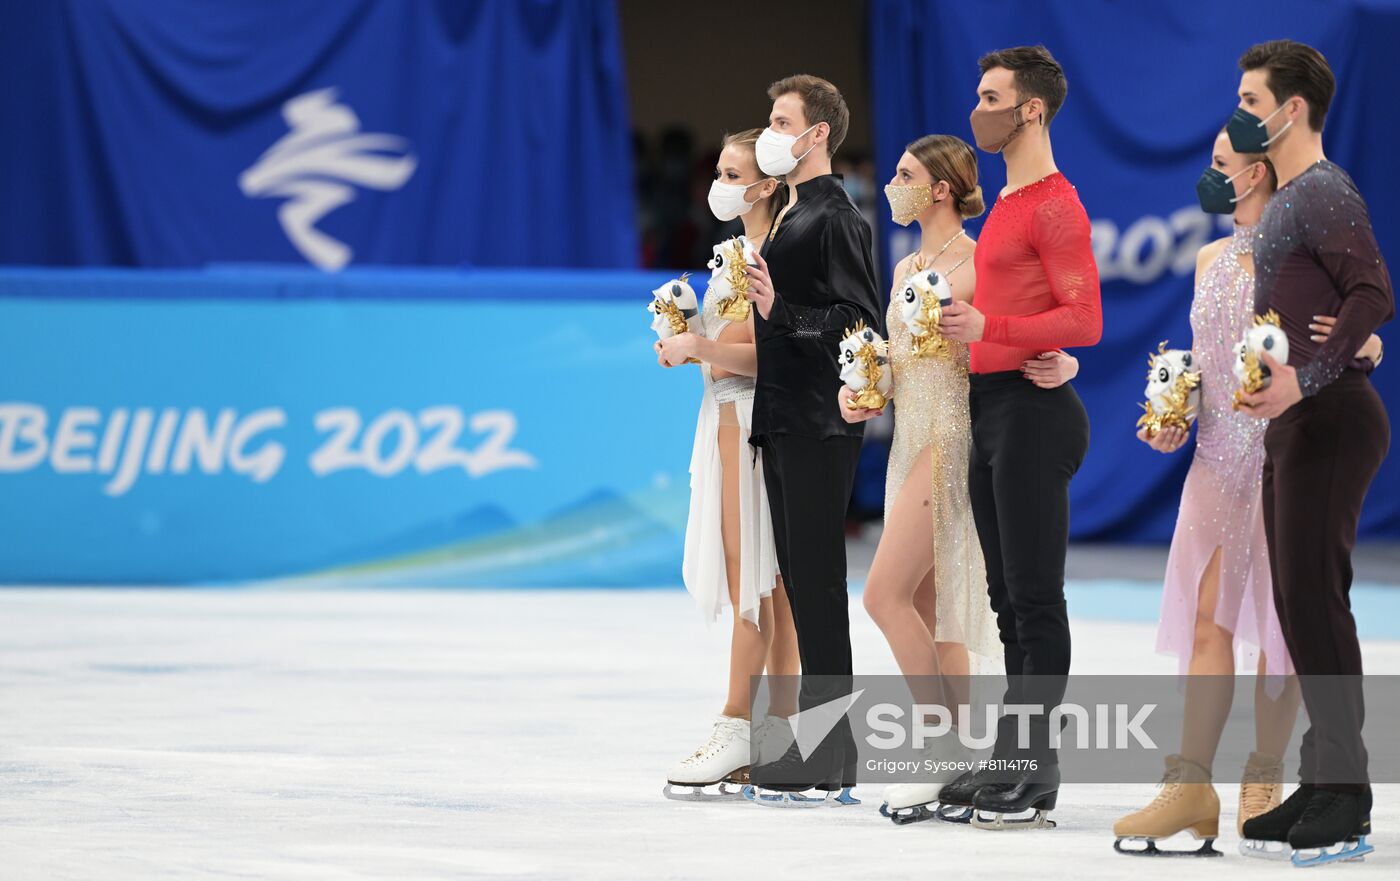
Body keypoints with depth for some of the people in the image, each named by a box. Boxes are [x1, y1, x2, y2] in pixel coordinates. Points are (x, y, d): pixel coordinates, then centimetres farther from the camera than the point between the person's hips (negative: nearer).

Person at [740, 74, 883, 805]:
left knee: (817, 586, -8)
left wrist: (781, 313, -26)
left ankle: (823, 762, -7)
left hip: (818, 426, -10)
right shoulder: (787, 216, 18)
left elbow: (861, 322, -18)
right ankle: (821, 755, 14)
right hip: (782, 421, 10)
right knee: (800, 586, 10)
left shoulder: (836, 219, -11)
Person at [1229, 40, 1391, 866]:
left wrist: (1305, 380, -29)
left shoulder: (1325, 192, -11)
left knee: (1315, 595, -12)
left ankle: (1345, 800, -11)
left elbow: (1375, 295, -23)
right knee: (1297, 603, 10)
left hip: (1330, 420, -10)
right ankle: (1322, 783, 15)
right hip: (1292, 424, 10)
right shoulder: (1286, 200, 19)